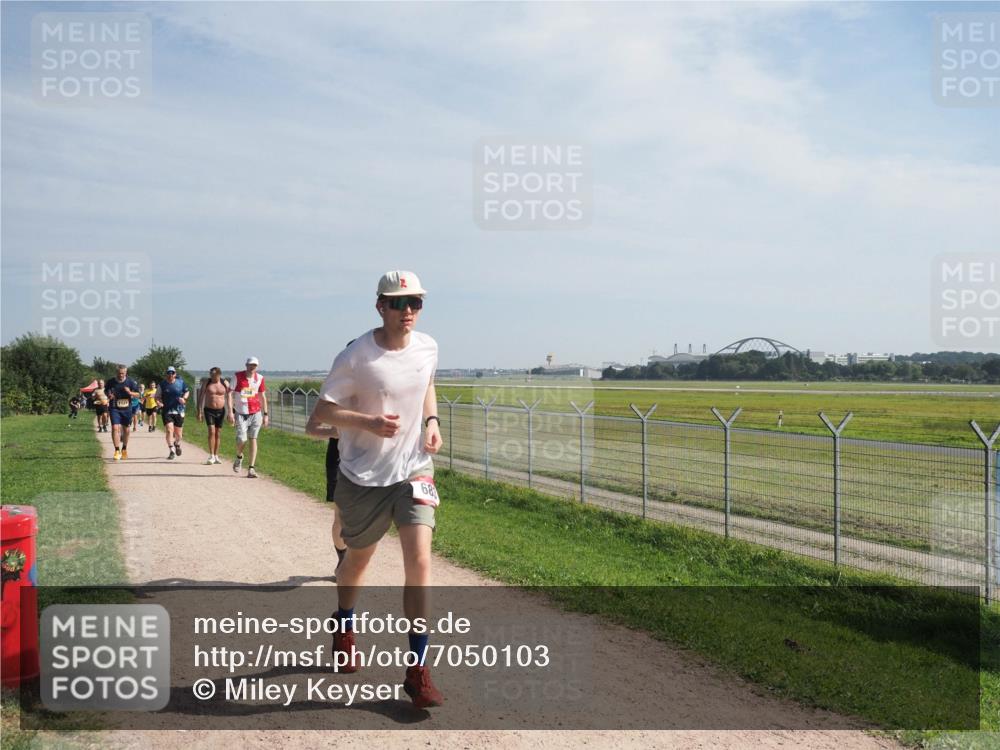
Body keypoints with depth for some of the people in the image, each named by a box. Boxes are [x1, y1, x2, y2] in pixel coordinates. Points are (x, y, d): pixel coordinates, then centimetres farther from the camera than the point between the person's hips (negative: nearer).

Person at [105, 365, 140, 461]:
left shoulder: (130, 382, -5)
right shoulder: (111, 382, -3)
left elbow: (137, 393, 2)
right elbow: (106, 391, 14)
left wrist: (130, 393, -18)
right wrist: (109, 395, -8)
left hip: (127, 409, 1)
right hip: (115, 409, -1)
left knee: (126, 429, 11)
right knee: (115, 428, -15)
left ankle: (124, 449, 32)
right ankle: (117, 450, -12)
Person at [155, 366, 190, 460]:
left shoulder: (181, 382, 1)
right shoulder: (162, 385, 0)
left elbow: (187, 392, 15)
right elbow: (157, 397, 6)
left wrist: (184, 398, -5)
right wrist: (158, 402, -15)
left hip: (179, 411, 1)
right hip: (167, 411, -1)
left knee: (178, 433, 9)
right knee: (169, 430, -17)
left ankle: (177, 444, 43)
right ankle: (172, 451, -11)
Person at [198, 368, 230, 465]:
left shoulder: (225, 384, 1)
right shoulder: (206, 383, -1)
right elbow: (201, 397, 1)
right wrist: (199, 411, -4)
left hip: (220, 411, 2)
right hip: (209, 410, -2)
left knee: (218, 434, 7)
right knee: (211, 432, -14)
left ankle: (216, 456, 17)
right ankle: (211, 456, -13)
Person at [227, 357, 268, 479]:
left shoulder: (260, 378, 4)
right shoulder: (238, 376, -4)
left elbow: (262, 397, 12)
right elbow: (229, 394, -3)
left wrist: (265, 414, 10)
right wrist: (230, 412, -12)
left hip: (256, 413, 2)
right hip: (241, 414, -2)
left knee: (253, 439, 0)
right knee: (242, 439, -11)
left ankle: (251, 469, 2)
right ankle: (239, 457, 23)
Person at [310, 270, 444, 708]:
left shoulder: (427, 348, -1)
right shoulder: (356, 357, -16)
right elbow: (322, 411, -11)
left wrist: (431, 420, 2)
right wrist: (368, 421, -26)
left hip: (413, 470, 2)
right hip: (363, 476, -2)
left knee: (419, 560, -13)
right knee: (357, 558, 17)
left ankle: (417, 670, -3)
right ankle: (344, 632, 49)